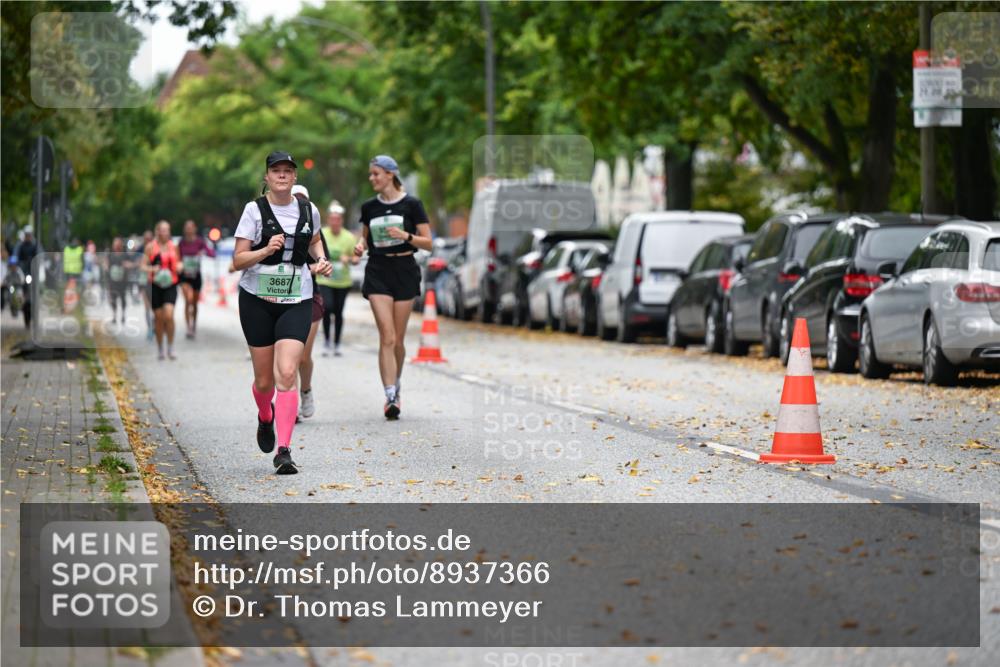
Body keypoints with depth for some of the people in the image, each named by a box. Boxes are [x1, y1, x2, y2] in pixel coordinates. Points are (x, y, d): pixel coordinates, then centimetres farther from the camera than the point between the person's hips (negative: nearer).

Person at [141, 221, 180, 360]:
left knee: (169, 315, -15)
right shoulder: (151, 247, 0)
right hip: (155, 285, -1)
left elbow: (178, 263, 21)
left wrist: (179, 266, -2)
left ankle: (170, 348, -3)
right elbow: (143, 266, 1)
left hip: (170, 285, 1)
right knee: (159, 317, 4)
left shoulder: (173, 246, 7)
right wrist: (152, 269, -19)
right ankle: (160, 348, 20)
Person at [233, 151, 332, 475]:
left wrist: (321, 260, 6)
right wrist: (266, 250, -24)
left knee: (287, 374, -16)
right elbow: (238, 260, -7)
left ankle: (283, 451, -16)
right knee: (264, 379, 8)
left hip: (296, 302, 1)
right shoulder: (254, 210, -4)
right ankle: (265, 418, 44)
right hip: (257, 301, -1)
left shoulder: (308, 211, 5)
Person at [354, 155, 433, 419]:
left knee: (397, 340, 5)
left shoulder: (411, 204, -3)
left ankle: (395, 387, 29)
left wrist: (406, 236, -18)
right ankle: (391, 397, -16)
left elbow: (428, 243, -2)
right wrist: (361, 245, 0)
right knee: (387, 338, -12)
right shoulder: (369, 207, 7)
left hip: (404, 271, -1)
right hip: (378, 271, 1)